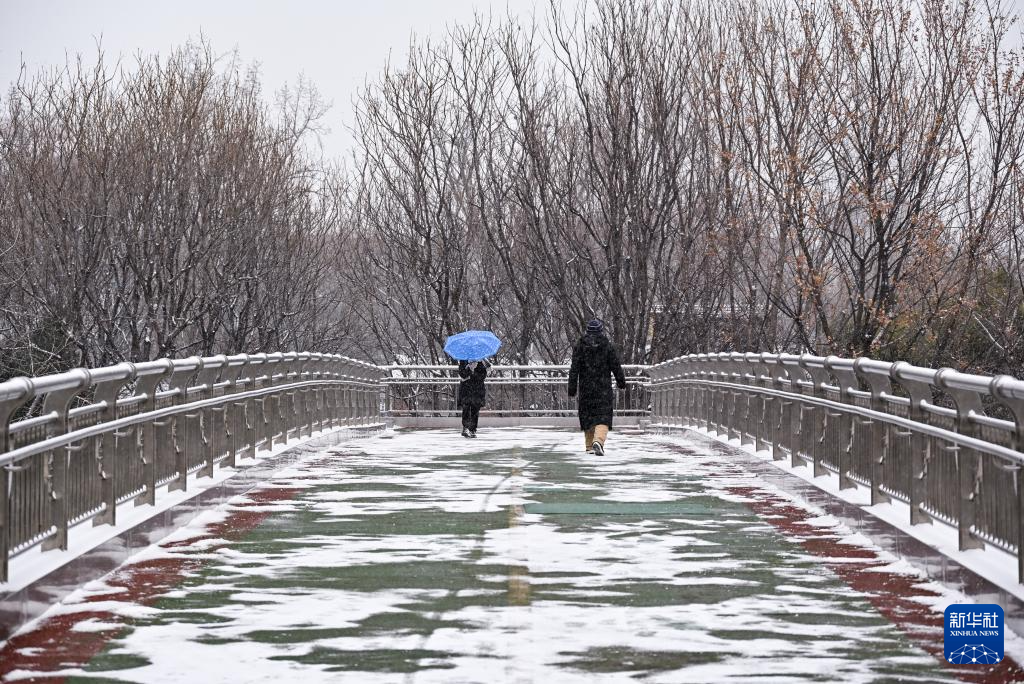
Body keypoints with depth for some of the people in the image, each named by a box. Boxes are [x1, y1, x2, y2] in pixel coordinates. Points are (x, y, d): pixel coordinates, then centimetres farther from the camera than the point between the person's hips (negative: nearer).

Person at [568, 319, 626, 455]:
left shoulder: (580, 346, 1)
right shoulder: (607, 345, -2)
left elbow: (574, 368, -2)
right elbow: (616, 366, 2)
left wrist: (572, 387, 1)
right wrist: (621, 381, 17)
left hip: (585, 388, 2)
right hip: (603, 388, -2)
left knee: (587, 416, 15)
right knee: (603, 417, -6)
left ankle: (589, 445, 20)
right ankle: (598, 441, -29)